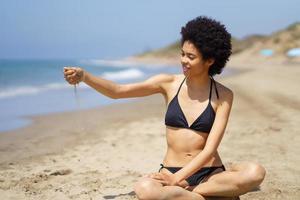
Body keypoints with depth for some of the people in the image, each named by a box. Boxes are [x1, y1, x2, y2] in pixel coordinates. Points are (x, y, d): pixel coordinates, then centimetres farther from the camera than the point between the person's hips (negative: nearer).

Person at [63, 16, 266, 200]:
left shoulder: (223, 95, -3)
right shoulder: (169, 83, 2)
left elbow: (210, 148, -11)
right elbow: (117, 91, -3)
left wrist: (177, 179, -20)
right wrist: (84, 76, -19)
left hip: (209, 173, 0)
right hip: (171, 171, 0)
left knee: (255, 172, -31)